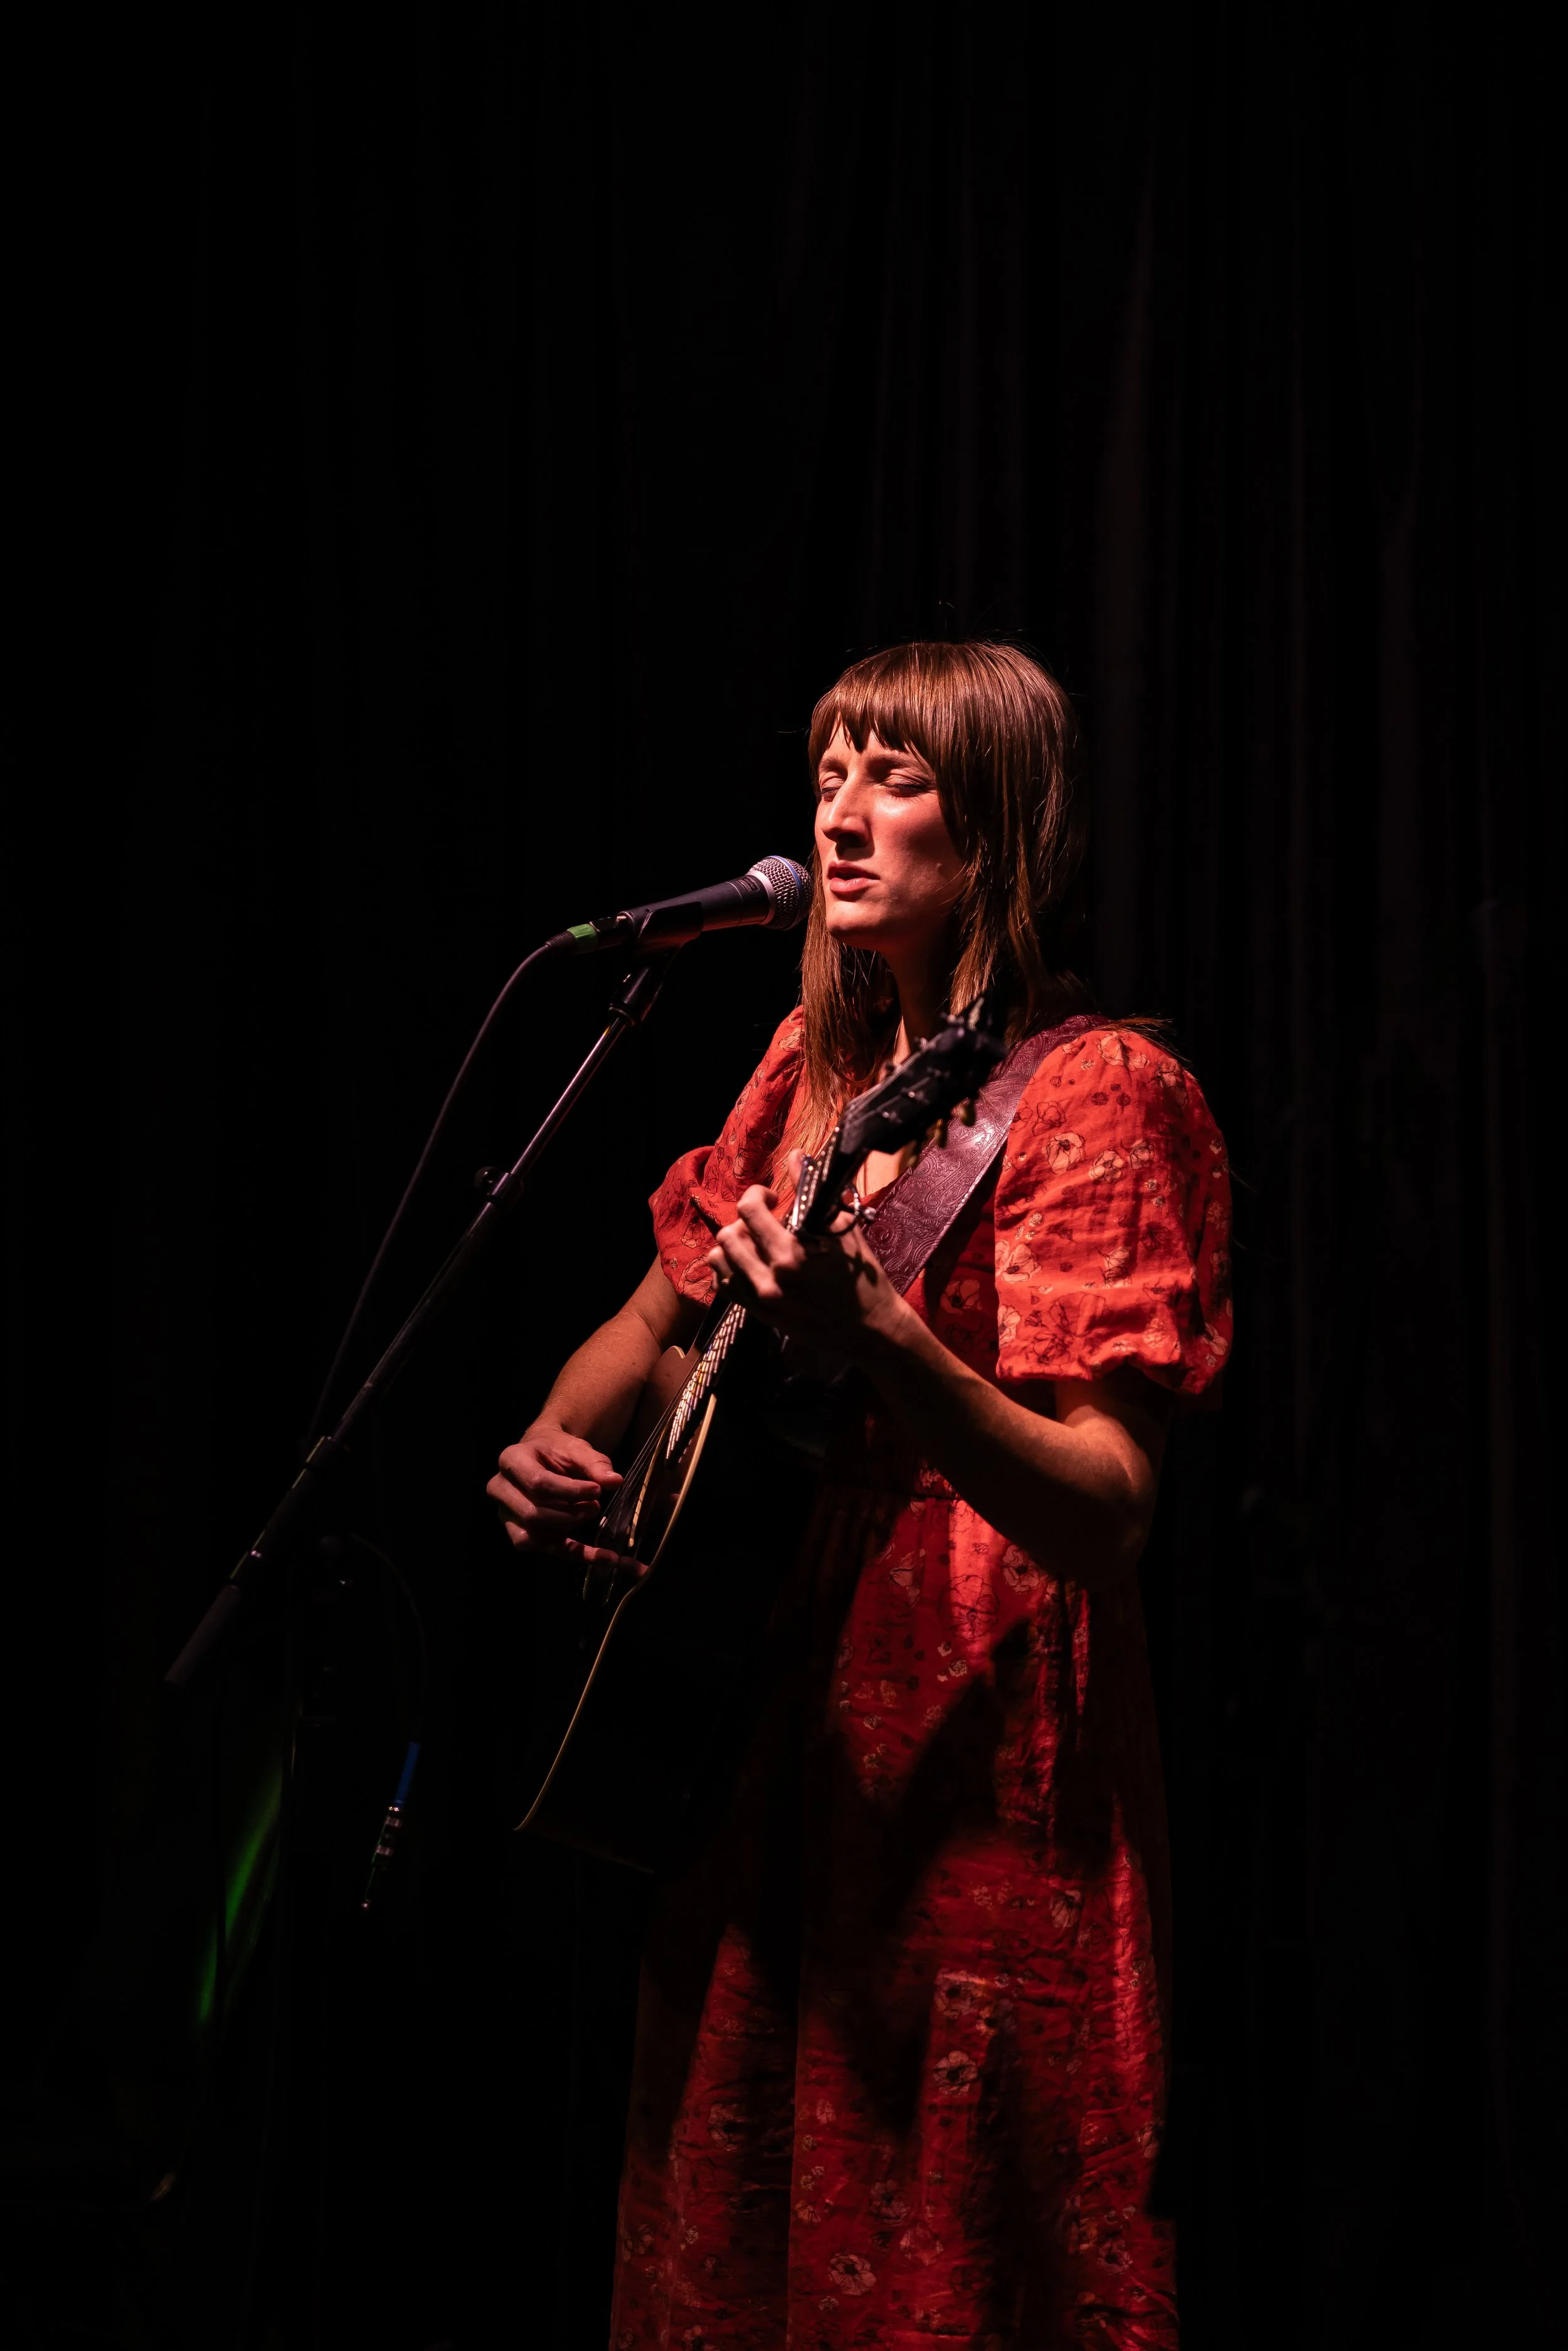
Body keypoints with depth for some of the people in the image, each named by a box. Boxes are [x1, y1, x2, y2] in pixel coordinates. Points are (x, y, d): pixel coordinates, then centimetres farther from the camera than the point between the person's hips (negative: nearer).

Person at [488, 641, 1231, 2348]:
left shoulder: (1096, 1092, -12)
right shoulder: (816, 1065, 10)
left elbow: (1106, 1509, -22)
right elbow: (658, 1320, 24)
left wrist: (880, 1345, -37)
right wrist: (554, 1443, 3)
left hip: (969, 1784, -7)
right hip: (756, 1760, 7)